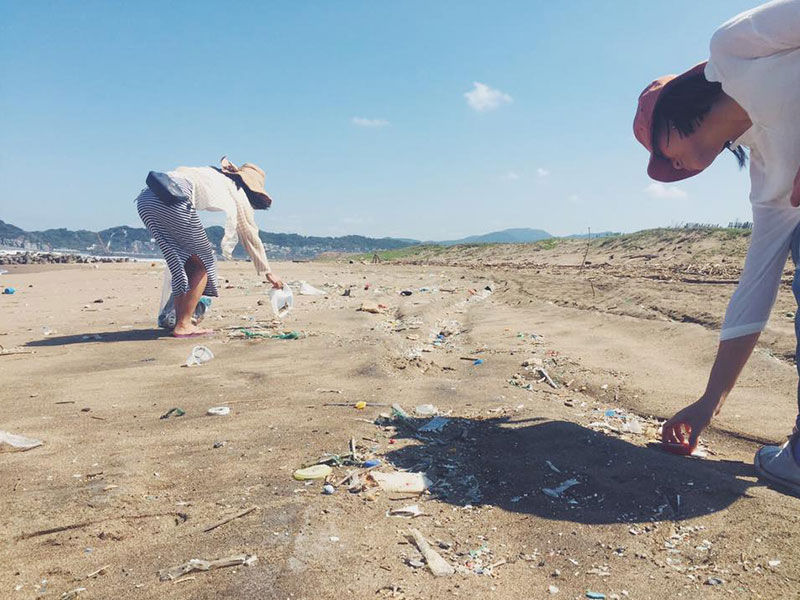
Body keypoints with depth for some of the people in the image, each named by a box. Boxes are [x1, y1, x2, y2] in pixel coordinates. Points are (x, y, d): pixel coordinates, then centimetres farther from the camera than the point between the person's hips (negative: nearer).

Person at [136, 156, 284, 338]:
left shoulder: (212, 173, 34)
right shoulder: (238, 193, 18)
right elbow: (251, 237, 23)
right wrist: (268, 272, 34)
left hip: (145, 197, 8)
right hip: (173, 203, -7)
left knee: (182, 262, 17)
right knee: (203, 263, 7)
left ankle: (179, 320, 16)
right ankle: (183, 325, 2)